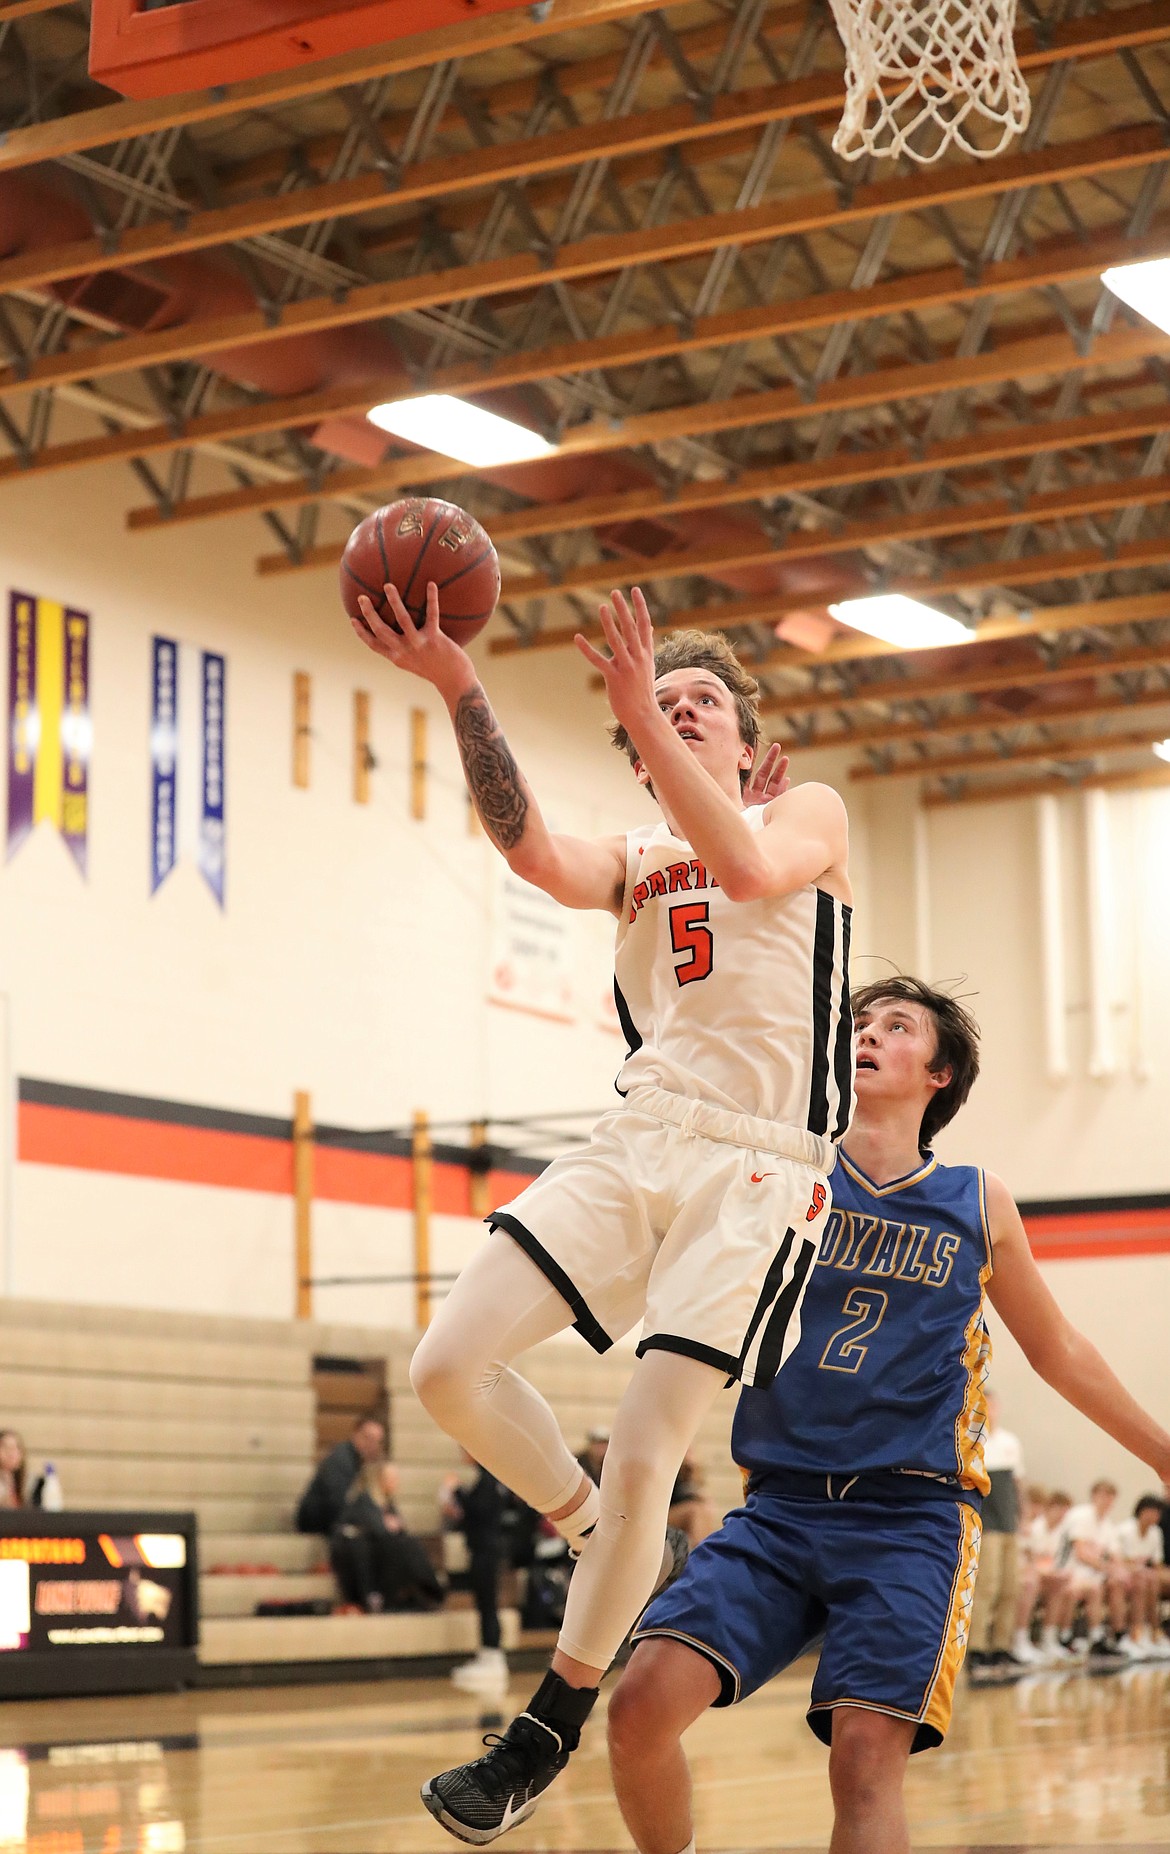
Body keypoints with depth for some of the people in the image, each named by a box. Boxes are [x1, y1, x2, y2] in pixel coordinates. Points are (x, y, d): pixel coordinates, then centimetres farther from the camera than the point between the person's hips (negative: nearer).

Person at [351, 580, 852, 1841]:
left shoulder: (810, 814, 10)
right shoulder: (630, 860, 19)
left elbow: (748, 865, -16)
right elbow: (535, 853, -6)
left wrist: (644, 708, -19)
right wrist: (457, 690, -18)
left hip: (754, 1167, -5)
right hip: (634, 1146, 5)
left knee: (641, 1456, -12)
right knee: (451, 1369, -9)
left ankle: (547, 1734, 5)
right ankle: (615, 1552, 16)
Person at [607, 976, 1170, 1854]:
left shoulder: (979, 1205, 9)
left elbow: (1057, 1351, 21)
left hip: (912, 1513, -1)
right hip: (781, 1506, 1)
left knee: (867, 1752, -19)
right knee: (644, 1703, -18)